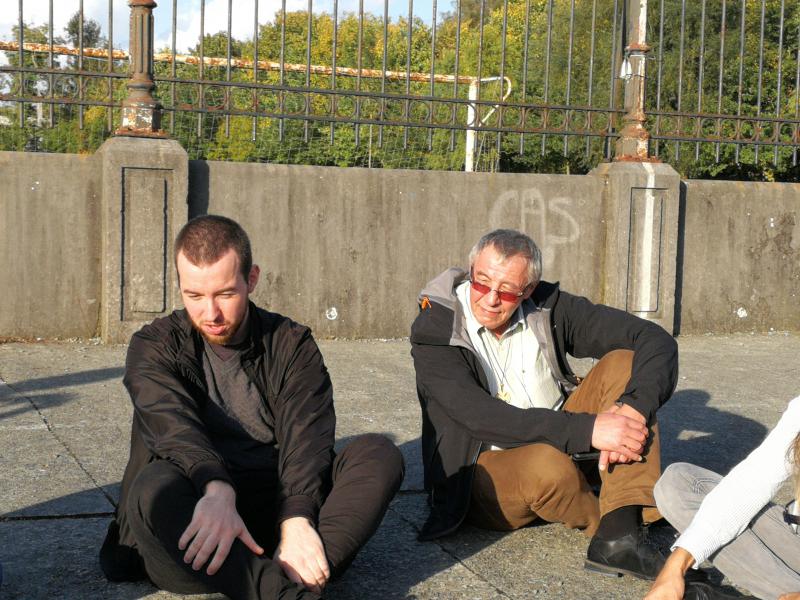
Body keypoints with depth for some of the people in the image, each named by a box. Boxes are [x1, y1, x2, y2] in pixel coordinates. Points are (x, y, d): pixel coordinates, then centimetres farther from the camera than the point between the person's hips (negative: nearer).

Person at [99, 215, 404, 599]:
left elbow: (306, 438, -8)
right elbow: (172, 424, -16)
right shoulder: (155, 346, 5)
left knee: (380, 455, -19)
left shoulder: (292, 344, 8)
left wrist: (296, 520, -28)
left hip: (279, 507, 2)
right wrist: (216, 490, -38)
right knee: (155, 487, -35)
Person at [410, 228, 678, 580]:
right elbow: (480, 417, -28)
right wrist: (587, 429, -37)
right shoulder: (433, 331, -14)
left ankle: (619, 536, -29)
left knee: (624, 362, -15)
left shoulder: (548, 308, -5)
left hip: (561, 447, 5)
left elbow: (656, 341, -10)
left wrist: (634, 408, -31)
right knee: (547, 464, -39)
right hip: (484, 471, -5)